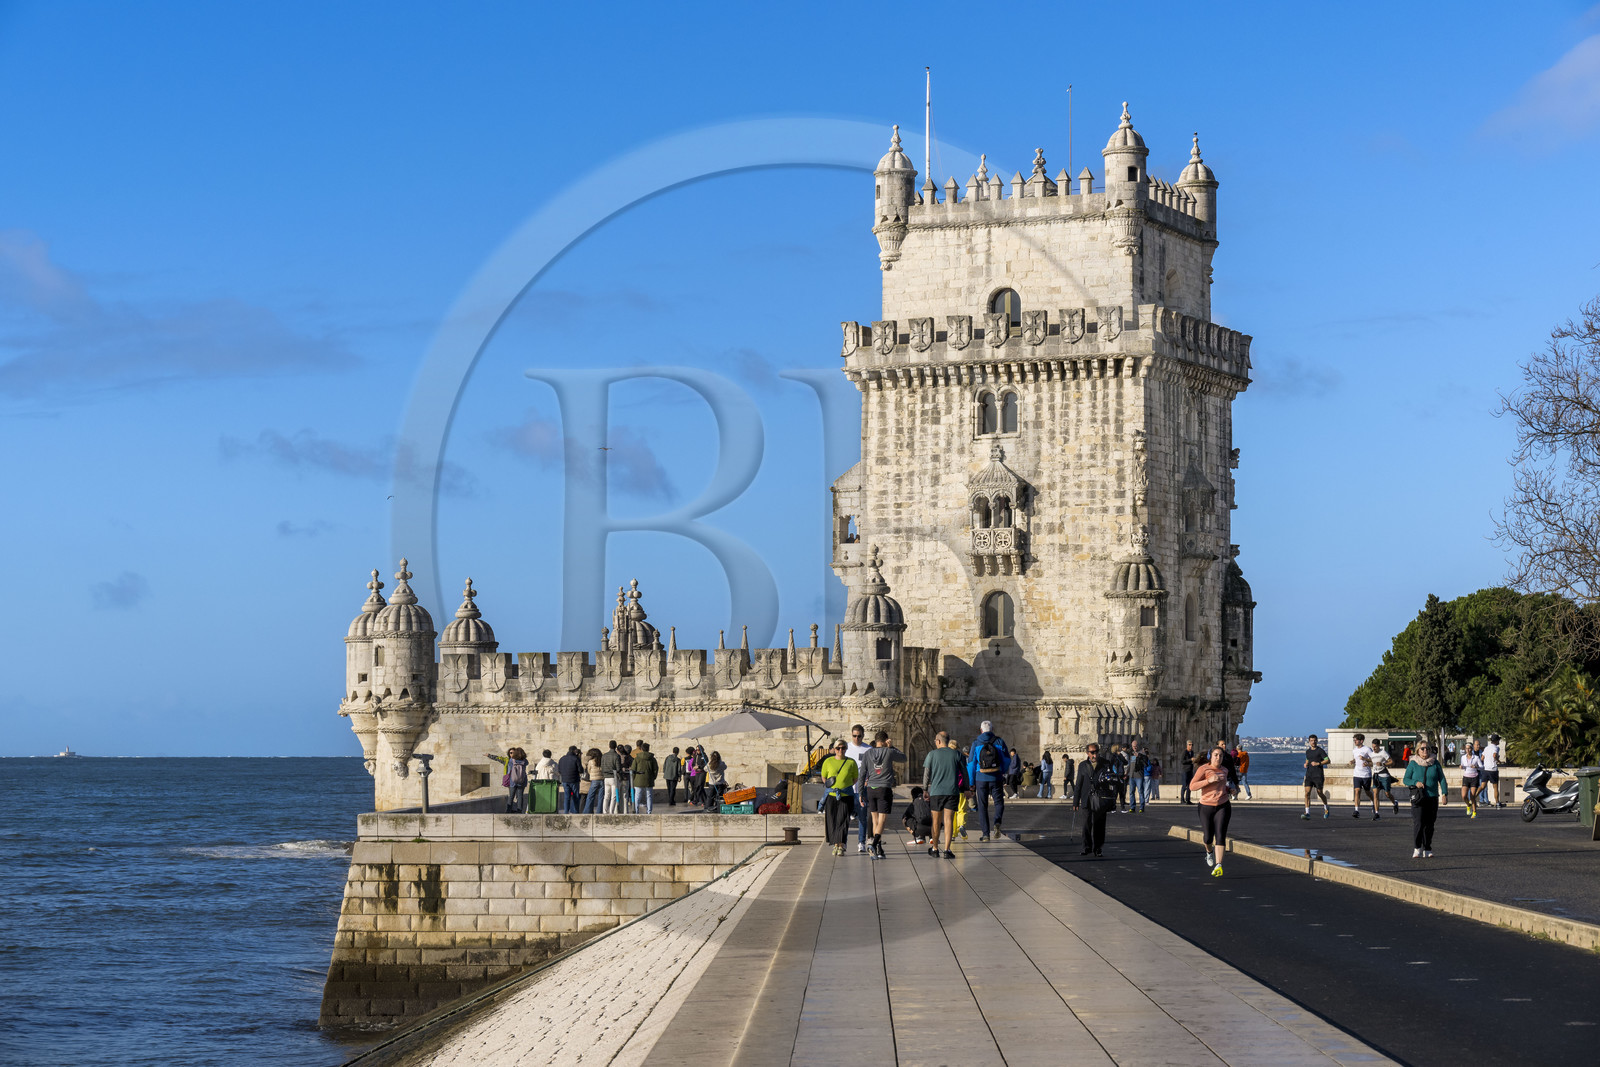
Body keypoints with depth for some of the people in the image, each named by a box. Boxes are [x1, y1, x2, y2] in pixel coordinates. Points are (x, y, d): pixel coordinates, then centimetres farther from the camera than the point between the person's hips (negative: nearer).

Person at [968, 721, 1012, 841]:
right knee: (999, 803, 13)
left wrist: (971, 782, 5)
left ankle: (986, 834, 2)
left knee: (982, 806, 8)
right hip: (996, 777, 0)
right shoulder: (999, 742, 0)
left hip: (981, 778, 0)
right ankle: (997, 822, -16)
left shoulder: (976, 744, 0)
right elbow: (1007, 760, 4)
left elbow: (971, 763, -1)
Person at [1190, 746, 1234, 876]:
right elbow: (1192, 787, -18)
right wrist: (1209, 780, -27)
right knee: (1209, 836, 11)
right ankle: (1209, 851, 47)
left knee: (1220, 835, -15)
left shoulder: (1224, 770, 7)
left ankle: (1218, 866, -23)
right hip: (1207, 807, -2)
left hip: (1223, 806, 2)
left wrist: (1229, 790, 8)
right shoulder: (1203, 769, -10)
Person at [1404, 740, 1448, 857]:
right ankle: (1417, 849, -12)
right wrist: (1416, 783, -15)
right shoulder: (1413, 764, 3)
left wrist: (1444, 793, -2)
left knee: (1429, 824, 5)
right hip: (1418, 798, -2)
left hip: (1432, 798, 2)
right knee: (1418, 823, -14)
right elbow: (1406, 779, 5)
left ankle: (1427, 850, 12)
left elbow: (1441, 779, 8)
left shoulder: (1435, 763, 7)